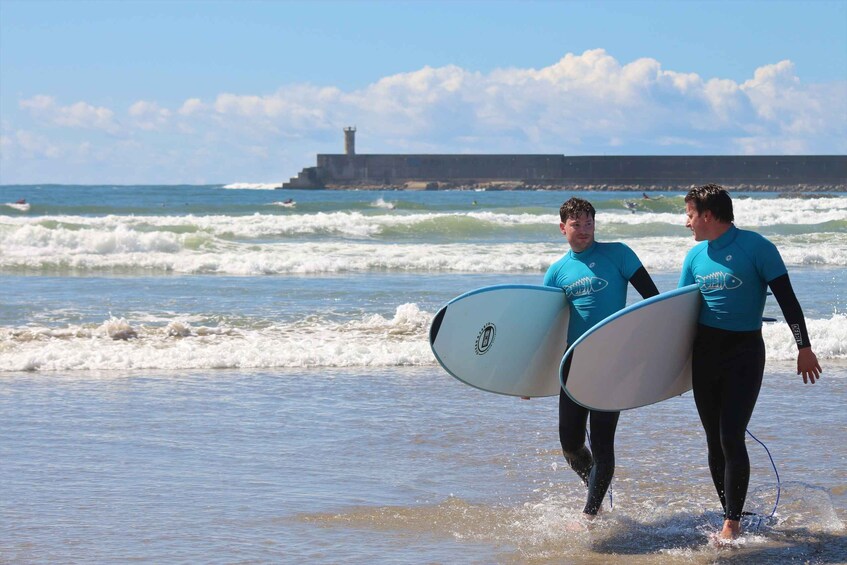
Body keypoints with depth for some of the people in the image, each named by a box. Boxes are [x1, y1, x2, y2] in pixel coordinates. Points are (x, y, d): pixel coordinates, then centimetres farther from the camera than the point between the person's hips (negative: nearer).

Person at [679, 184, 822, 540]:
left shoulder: (755, 247, -10)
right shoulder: (695, 256, 8)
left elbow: (786, 298, -9)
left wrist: (804, 347, -12)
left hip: (744, 352, -6)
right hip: (704, 352, 6)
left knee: (731, 438, -13)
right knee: (714, 441, 8)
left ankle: (733, 523, -6)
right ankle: (731, 516, 19)